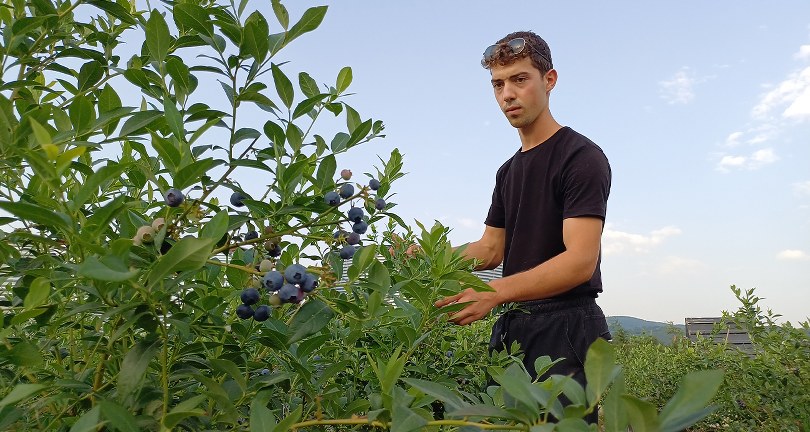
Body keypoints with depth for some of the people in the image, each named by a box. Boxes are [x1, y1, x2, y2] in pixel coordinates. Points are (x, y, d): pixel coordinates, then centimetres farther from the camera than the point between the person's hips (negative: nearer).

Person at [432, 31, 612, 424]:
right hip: (511, 327, 8)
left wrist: (495, 292, -32)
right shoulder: (508, 171, 17)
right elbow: (491, 249, 12)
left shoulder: (581, 157, -10)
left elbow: (580, 261, -20)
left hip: (565, 330, -8)